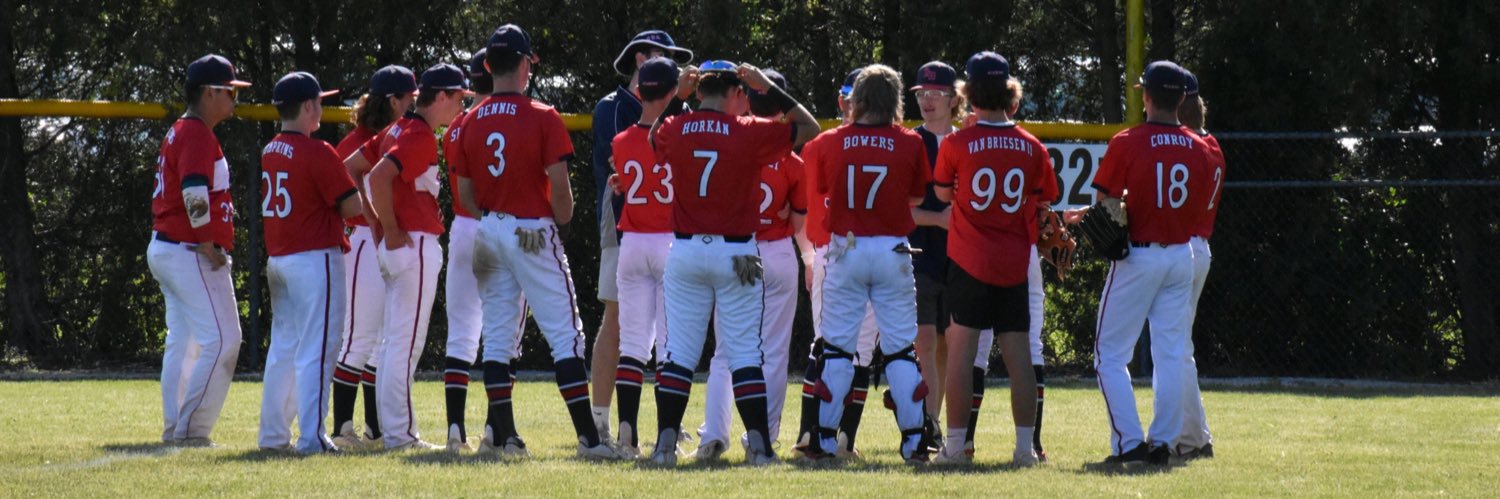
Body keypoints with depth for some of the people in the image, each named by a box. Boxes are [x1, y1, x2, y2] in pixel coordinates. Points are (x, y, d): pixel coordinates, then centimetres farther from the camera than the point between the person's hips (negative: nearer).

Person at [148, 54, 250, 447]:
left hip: (164, 250, 11)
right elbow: (194, 194, -27)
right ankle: (192, 430, -11)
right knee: (222, 341, -9)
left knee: (182, 341, 14)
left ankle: (174, 428, 16)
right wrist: (208, 245, -19)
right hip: (191, 255, -11)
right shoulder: (198, 135, -15)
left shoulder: (179, 133, 17)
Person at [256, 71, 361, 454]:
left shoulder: (268, 152, 9)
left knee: (283, 347, 16)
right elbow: (352, 205, -15)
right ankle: (311, 437, -13)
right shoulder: (317, 153, -15)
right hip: (315, 258, -8)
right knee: (315, 348, -8)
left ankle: (273, 434, 18)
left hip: (277, 260, 8)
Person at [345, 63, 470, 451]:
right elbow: (380, 176, -28)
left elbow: (351, 168, 17)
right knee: (406, 342, -7)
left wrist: (376, 223, 12)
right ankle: (399, 433, -6)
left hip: (395, 246, 10)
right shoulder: (421, 137, -14)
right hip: (414, 244, -10)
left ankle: (392, 429, 17)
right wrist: (392, 232, -19)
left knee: (394, 341, 13)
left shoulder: (398, 130, 14)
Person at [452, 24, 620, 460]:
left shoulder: (471, 123, 5)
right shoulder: (543, 118, -10)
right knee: (565, 334, -4)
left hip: (489, 233, 5)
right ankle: (587, 436, -10)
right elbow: (559, 186, -14)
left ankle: (501, 432, 9)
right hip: (534, 234, -5)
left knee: (497, 337, 11)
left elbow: (465, 194, 5)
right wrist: (561, 222, 4)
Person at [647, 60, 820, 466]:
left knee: (679, 352, 5)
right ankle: (758, 443, -2)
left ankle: (666, 441, 1)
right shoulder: (749, 133, -8)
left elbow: (654, 136, 24)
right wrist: (768, 89, 7)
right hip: (737, 254, -2)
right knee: (744, 352, 2)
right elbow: (809, 128, 4)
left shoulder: (672, 131, -1)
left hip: (685, 252, 2)